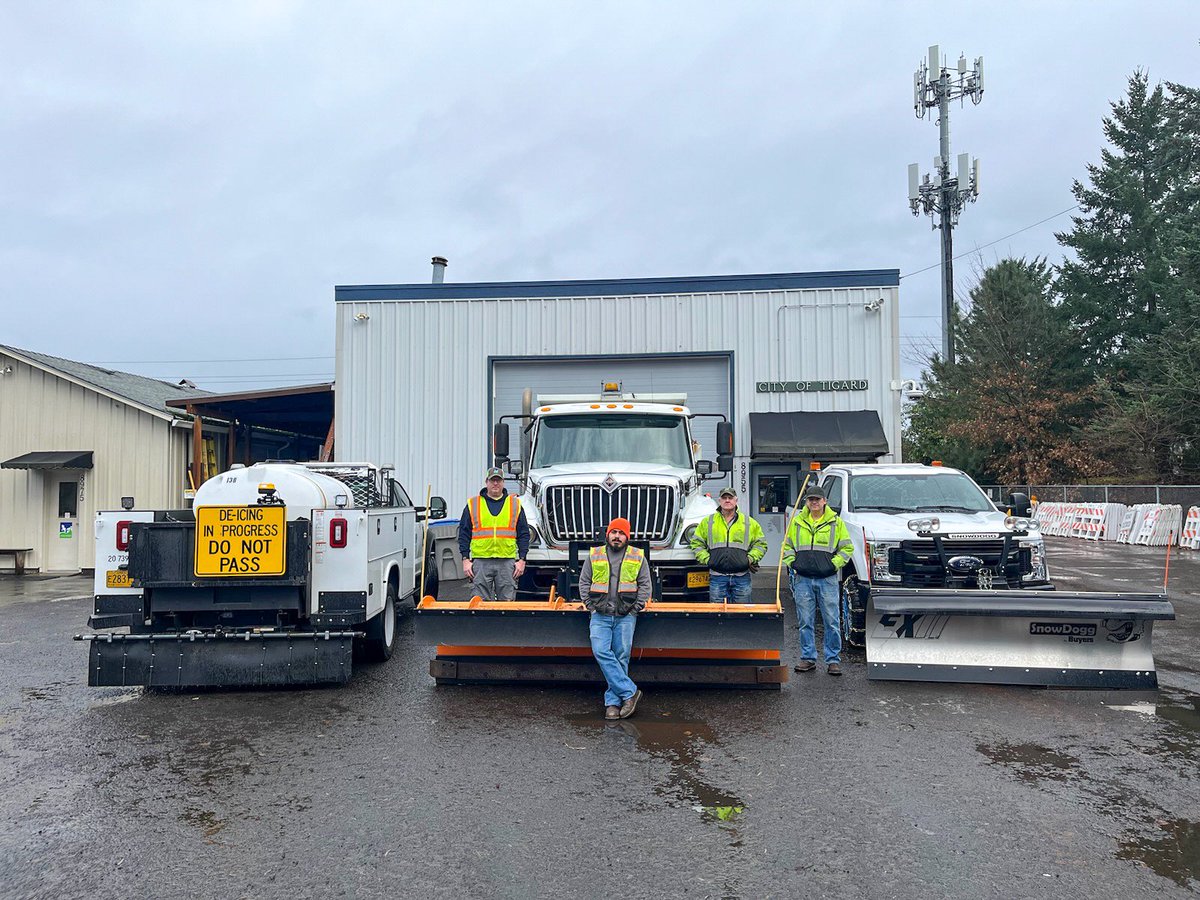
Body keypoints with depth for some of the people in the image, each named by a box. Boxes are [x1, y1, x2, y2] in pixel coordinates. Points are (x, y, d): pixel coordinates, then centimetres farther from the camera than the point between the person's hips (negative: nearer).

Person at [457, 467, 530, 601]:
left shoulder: (515, 504, 10)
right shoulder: (472, 505, 8)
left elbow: (524, 534, 9)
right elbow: (464, 534, 8)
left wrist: (522, 560, 1)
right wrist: (465, 560, -1)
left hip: (507, 562, 0)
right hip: (481, 562, 0)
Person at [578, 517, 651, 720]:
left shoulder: (638, 557, 10)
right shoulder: (594, 555, 12)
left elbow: (645, 585, 9)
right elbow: (584, 582, 13)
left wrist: (636, 608, -1)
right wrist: (591, 605, 2)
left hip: (626, 616, -1)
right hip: (600, 615, 1)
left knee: (621, 658, -2)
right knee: (601, 652, -15)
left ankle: (612, 701, 7)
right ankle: (629, 692, -9)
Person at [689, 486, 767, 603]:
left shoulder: (749, 523, 10)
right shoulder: (708, 522, 10)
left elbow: (760, 543, 13)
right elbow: (696, 542, 13)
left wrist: (751, 559, -1)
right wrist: (706, 559, 0)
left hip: (741, 577, 0)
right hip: (717, 577, 0)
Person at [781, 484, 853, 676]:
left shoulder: (836, 522, 5)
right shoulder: (797, 521, 10)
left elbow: (847, 548, 8)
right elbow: (787, 546, 18)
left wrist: (834, 564, -4)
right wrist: (792, 562, 3)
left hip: (827, 579, -2)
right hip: (803, 579, 2)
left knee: (832, 622, -1)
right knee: (805, 622, 6)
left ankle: (833, 660, 9)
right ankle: (808, 658, 16)